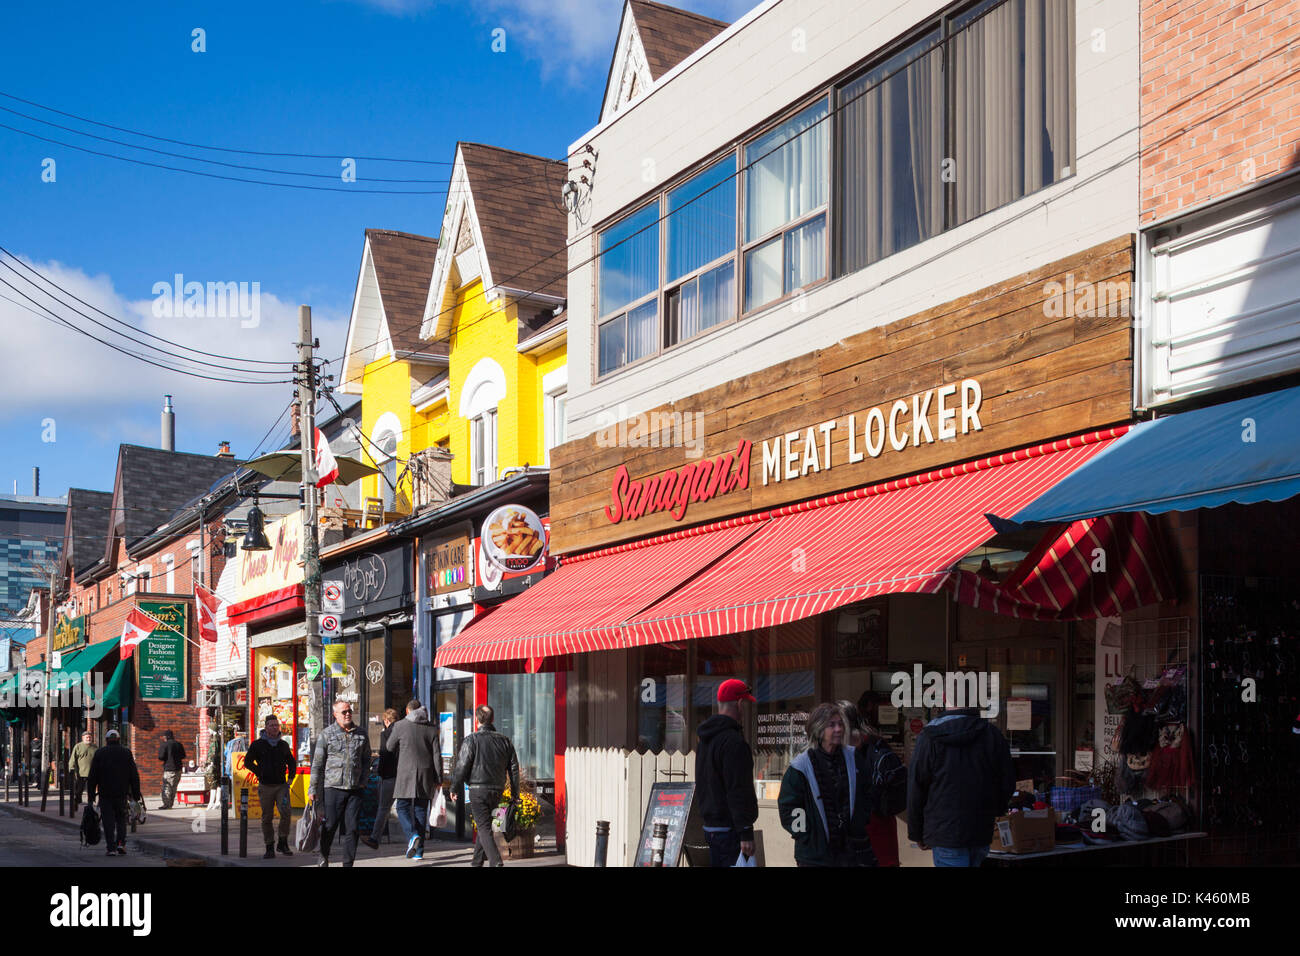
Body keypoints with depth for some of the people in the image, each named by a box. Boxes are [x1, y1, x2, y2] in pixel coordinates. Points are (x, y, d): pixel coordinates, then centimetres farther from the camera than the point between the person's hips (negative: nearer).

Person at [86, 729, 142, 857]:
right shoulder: (126, 753, 5)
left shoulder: (99, 753, 3)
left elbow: (92, 776, 2)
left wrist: (90, 794, 6)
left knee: (108, 820, 3)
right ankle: (121, 843, -2)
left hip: (105, 794, -1)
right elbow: (134, 775, 4)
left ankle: (111, 848, -2)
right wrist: (136, 793, 7)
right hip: (122, 793, 1)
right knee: (121, 819, 13)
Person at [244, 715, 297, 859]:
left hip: (281, 785, 1)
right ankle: (269, 848, 9)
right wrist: (260, 773, 2)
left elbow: (292, 762, 24)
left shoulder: (284, 745, 11)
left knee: (285, 812, -15)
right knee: (267, 818, 2)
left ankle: (283, 843, -2)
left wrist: (290, 777, 11)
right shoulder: (258, 744, 3)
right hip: (265, 786, -1)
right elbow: (247, 761, 9)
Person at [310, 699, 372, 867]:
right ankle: (324, 856, 25)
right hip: (332, 787, -2)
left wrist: (363, 781, 4)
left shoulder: (361, 734, 10)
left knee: (352, 828, 0)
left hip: (355, 789, 2)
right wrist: (313, 789, -1)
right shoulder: (327, 734, 2)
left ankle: (348, 863, 7)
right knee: (330, 825, 1)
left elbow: (366, 760, 18)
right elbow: (317, 763, 2)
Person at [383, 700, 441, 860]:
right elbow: (437, 755, 4)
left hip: (406, 774, -3)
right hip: (426, 775, 3)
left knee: (403, 808, 6)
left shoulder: (401, 726, -2)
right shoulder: (431, 728, 6)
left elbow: (389, 747, 8)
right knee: (420, 810, 8)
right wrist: (438, 778, 7)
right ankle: (418, 851, 8)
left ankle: (413, 835, -21)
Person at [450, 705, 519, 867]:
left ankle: (496, 861, -21)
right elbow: (514, 768, 9)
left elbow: (462, 766, -10)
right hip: (497, 791, 5)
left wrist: (455, 789, 2)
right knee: (484, 825, 20)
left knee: (484, 828, -6)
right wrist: (515, 793, 15)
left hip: (478, 790, -5)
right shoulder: (505, 741, 7)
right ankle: (477, 861, 30)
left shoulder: (472, 740, -8)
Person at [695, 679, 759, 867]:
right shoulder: (733, 741, -16)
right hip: (729, 828, -10)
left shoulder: (705, 739, 16)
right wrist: (745, 832, -21)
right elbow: (738, 790, -21)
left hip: (710, 825, 10)